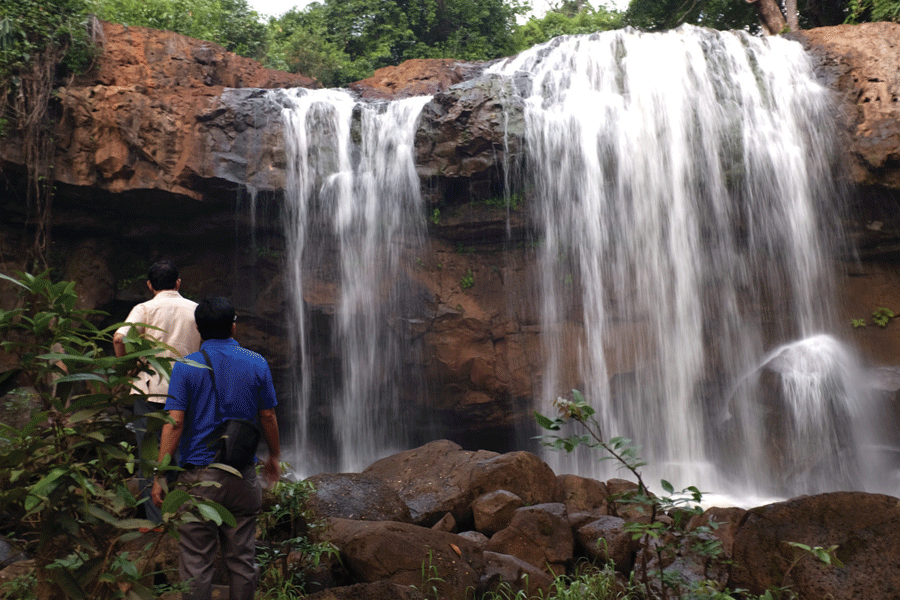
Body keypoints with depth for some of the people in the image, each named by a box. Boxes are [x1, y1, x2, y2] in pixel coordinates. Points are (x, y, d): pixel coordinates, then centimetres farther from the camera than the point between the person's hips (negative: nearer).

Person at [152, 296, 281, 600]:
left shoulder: (186, 367, -5)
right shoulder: (257, 364, 0)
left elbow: (174, 422, -11)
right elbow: (267, 417, 4)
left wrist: (160, 475, -6)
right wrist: (274, 456, 18)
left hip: (198, 476, -2)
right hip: (242, 477, 2)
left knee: (196, 561, 8)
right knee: (242, 558, 12)